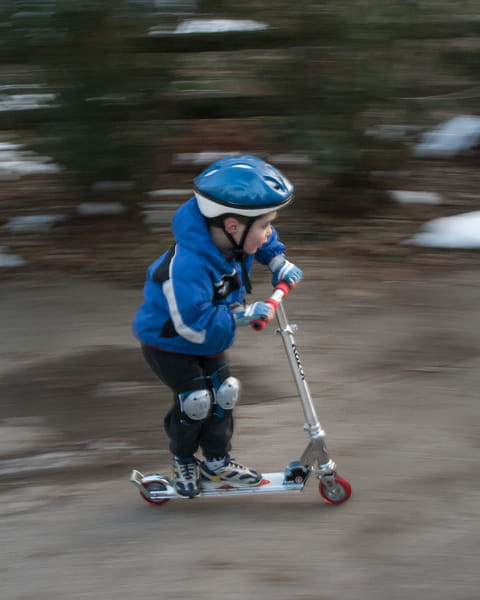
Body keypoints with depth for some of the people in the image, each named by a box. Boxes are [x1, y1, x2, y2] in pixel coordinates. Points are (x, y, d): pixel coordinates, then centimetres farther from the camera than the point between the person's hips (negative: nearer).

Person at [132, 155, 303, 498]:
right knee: (196, 400, -13)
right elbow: (194, 324, -41)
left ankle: (217, 464, 23)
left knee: (224, 392, 6)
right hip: (168, 343, -8)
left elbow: (264, 243, 10)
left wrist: (278, 262, -6)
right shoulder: (188, 267, -42)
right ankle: (183, 463, 14)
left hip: (209, 343, 8)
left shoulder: (235, 237, -16)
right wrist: (242, 315, -37)